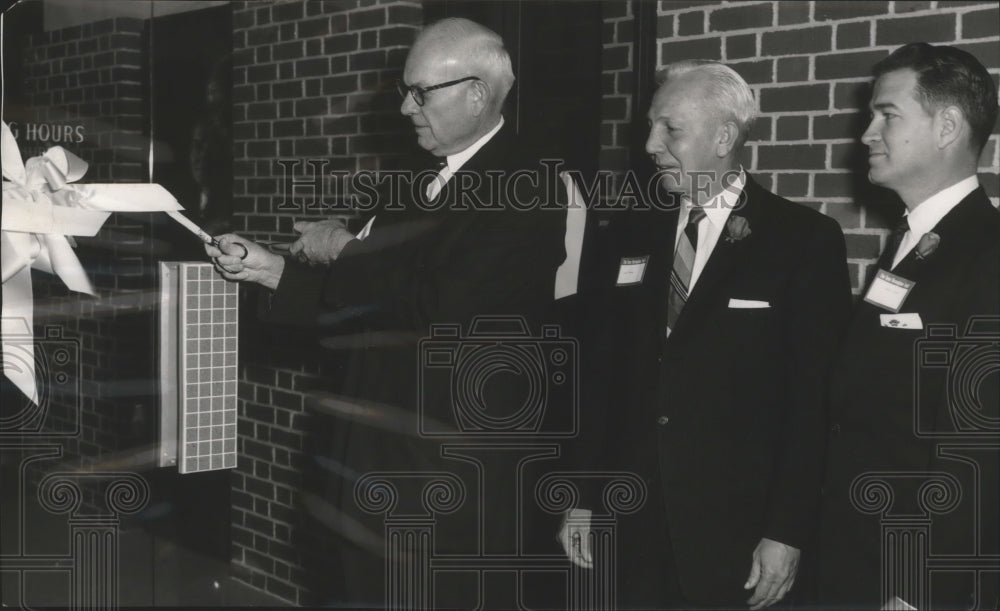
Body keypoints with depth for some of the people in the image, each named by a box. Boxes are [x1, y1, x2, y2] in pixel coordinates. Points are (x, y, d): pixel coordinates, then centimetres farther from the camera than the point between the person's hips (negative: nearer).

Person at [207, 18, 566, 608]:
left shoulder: (522, 190, -17)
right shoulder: (425, 181, 11)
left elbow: (438, 307, -27)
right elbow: (373, 296, 13)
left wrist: (345, 252, -14)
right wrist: (271, 269, 2)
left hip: (450, 468, -8)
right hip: (381, 449, 8)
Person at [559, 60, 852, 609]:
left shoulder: (804, 240, -6)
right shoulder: (637, 238, 8)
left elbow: (815, 399, -9)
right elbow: (601, 374, 9)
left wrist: (788, 533, -12)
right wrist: (584, 498, 6)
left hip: (737, 536, -4)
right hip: (636, 529, 4)